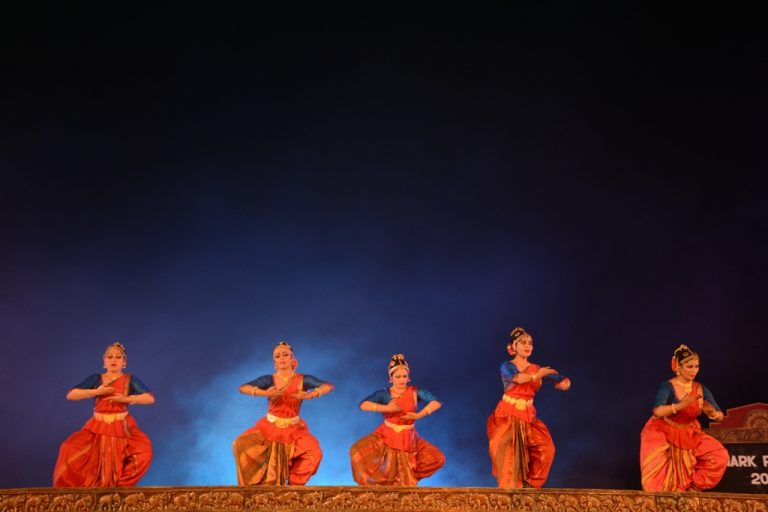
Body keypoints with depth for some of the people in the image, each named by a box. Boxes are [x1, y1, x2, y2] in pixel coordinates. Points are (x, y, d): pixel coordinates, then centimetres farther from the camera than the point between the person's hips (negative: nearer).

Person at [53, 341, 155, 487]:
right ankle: (88, 486, 2)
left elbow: (150, 398, -8)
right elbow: (70, 395, -3)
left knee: (143, 449, -24)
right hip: (98, 429, 1)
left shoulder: (130, 380, 3)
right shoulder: (96, 379, 6)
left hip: (122, 430, -1)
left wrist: (125, 399, -18)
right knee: (70, 450, -16)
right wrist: (96, 392, -13)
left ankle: (120, 486, -4)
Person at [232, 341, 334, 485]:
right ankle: (257, 484, 1)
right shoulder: (268, 380, -5)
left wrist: (310, 395, -32)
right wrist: (264, 393, -36)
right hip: (270, 428, 0)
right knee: (241, 444, -17)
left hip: (294, 430, 0)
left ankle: (294, 484, 5)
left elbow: (329, 386, -14)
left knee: (314, 452, -19)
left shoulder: (302, 380, -4)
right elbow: (243, 388, -18)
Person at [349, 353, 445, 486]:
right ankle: (378, 482, 8)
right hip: (386, 437, -1)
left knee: (437, 458, -8)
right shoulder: (384, 394, -8)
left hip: (408, 439, 1)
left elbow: (437, 403, -15)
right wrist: (385, 408, -29)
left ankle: (412, 472, 20)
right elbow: (363, 405, -20)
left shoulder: (415, 392, -7)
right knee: (358, 452, -18)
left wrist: (419, 415, -23)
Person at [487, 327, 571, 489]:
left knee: (546, 447, -4)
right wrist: (537, 375, -17)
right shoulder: (507, 367, -4)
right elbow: (518, 378, -27)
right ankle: (509, 486, 2)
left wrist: (565, 383, -20)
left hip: (528, 416, 4)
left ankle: (530, 482, 11)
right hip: (508, 415, -4)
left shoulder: (537, 369, 8)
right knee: (507, 449, -13)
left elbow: (563, 380, 3)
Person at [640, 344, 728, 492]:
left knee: (720, 455, -12)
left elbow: (720, 416, -6)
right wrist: (681, 405, -50)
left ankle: (693, 487, 5)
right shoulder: (667, 387, -19)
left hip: (690, 434, 5)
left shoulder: (701, 389, -5)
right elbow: (658, 411, -36)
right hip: (663, 433, -4)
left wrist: (711, 412, -31)